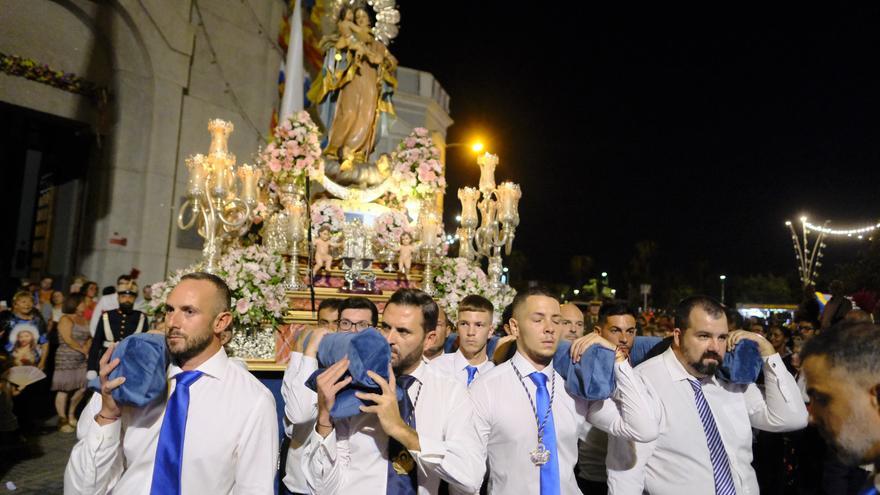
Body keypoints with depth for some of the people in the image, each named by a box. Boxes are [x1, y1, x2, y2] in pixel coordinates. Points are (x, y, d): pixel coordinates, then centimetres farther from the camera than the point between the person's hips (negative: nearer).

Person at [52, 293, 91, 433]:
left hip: (81, 360, 7)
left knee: (81, 388, 6)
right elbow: (68, 340, -15)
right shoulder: (65, 319, -7)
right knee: (64, 390, -2)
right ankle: (62, 420, 7)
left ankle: (71, 414, 26)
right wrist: (83, 350, -8)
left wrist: (87, 348, -7)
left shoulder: (84, 320, 13)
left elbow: (89, 337, 12)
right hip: (66, 359, -7)